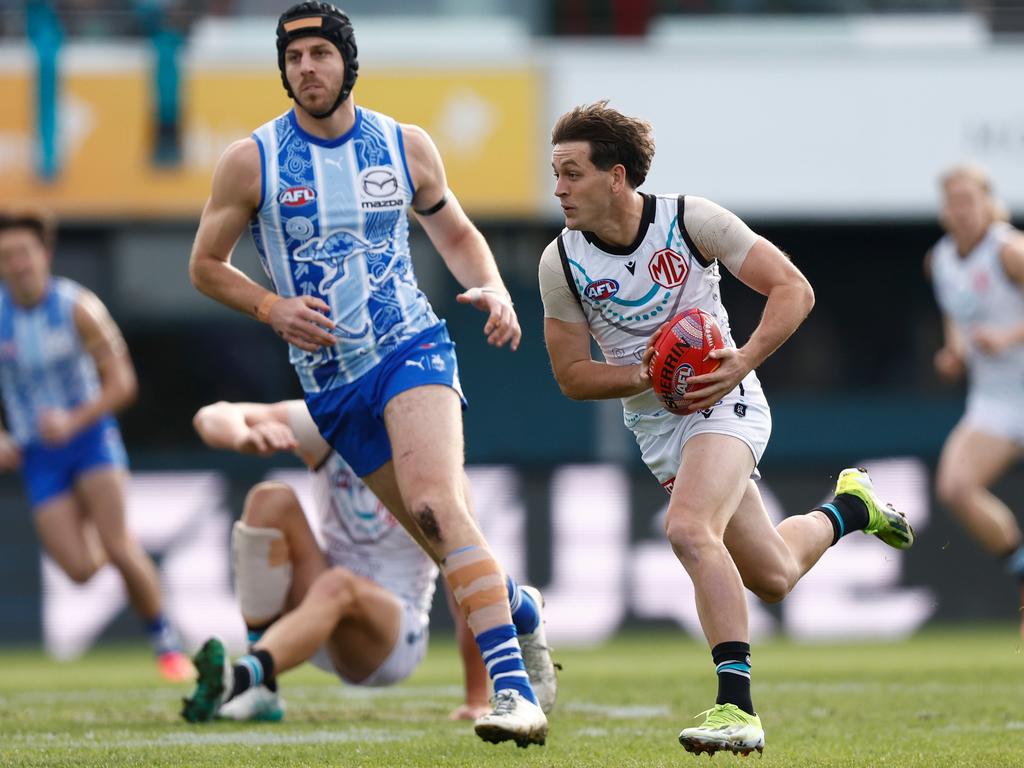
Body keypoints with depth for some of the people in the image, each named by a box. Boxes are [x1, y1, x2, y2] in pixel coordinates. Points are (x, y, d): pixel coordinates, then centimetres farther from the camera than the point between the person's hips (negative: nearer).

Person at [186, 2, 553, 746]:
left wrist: (492, 290, -3)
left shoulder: (406, 147, 3)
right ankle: (519, 608, 39)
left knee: (437, 505, -26)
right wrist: (273, 307, -10)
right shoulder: (252, 160, -1)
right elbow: (206, 265, 7)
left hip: (412, 349, -2)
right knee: (447, 539, 4)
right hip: (331, 384, 2)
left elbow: (456, 235, 17)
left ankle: (516, 693, -34)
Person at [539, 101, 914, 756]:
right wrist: (644, 375, -18)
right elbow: (571, 374, 0)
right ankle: (847, 507, 43)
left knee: (688, 530, -32)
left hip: (723, 401, -5)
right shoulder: (560, 262, -7)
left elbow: (794, 290, -10)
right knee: (772, 576, 10)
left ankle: (737, 705, -31)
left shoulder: (690, 219, -15)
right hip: (655, 424, 5)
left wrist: (743, 362, -24)